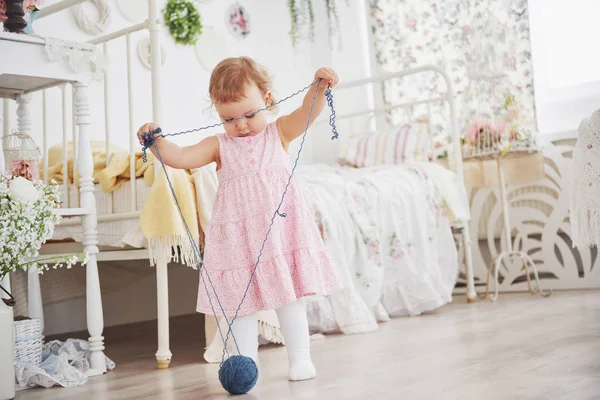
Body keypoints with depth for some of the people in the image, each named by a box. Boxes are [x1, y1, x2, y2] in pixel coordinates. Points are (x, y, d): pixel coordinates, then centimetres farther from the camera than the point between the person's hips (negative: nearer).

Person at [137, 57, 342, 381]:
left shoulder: (279, 132, 7)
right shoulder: (219, 145, 7)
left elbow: (307, 112, -7)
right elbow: (180, 157, -2)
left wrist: (320, 88, -25)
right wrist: (157, 141, -18)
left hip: (279, 229, -1)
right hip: (237, 236, 1)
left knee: (289, 295, 5)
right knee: (241, 301, 5)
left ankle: (300, 358, 16)